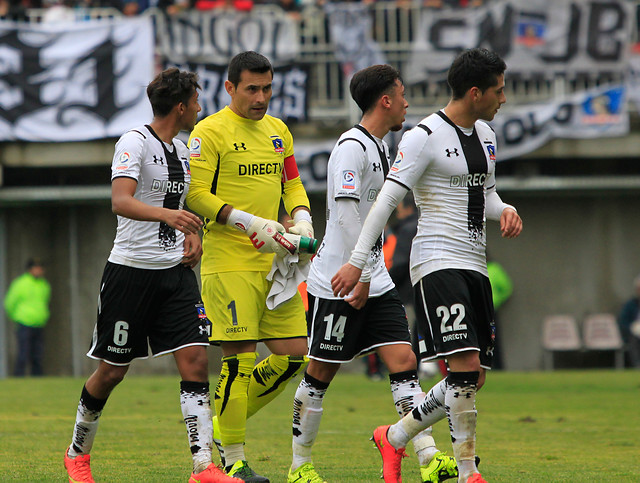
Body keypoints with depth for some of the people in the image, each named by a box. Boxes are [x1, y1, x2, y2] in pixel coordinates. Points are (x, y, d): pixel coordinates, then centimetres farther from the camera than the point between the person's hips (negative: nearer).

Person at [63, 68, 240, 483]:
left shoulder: (182, 149, 13)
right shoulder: (135, 143, -12)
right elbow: (121, 202, -27)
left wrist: (192, 236, 11)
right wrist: (167, 215, -43)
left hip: (175, 270, 6)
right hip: (130, 270, -6)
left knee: (196, 359, -8)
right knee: (112, 370, 3)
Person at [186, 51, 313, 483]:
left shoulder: (278, 131, 16)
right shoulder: (210, 131, -6)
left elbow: (292, 184, 23)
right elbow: (196, 194, -11)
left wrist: (302, 218, 2)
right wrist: (252, 223, -19)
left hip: (274, 261, 7)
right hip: (228, 263, -7)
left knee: (294, 352, 2)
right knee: (239, 357, -9)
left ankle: (225, 425, 19)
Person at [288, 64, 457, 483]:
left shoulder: (379, 146, 15)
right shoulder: (351, 147, -15)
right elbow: (345, 213, -21)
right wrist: (359, 276, -23)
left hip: (374, 282, 8)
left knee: (404, 362, -5)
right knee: (320, 374, 1)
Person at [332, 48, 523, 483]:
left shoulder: (485, 134, 14)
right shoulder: (425, 137, -11)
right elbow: (387, 200, -11)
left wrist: (505, 210, 3)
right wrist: (356, 262, -13)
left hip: (475, 266, 9)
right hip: (438, 263, -9)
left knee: (473, 378, 7)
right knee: (465, 366, -18)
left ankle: (395, 438, 25)